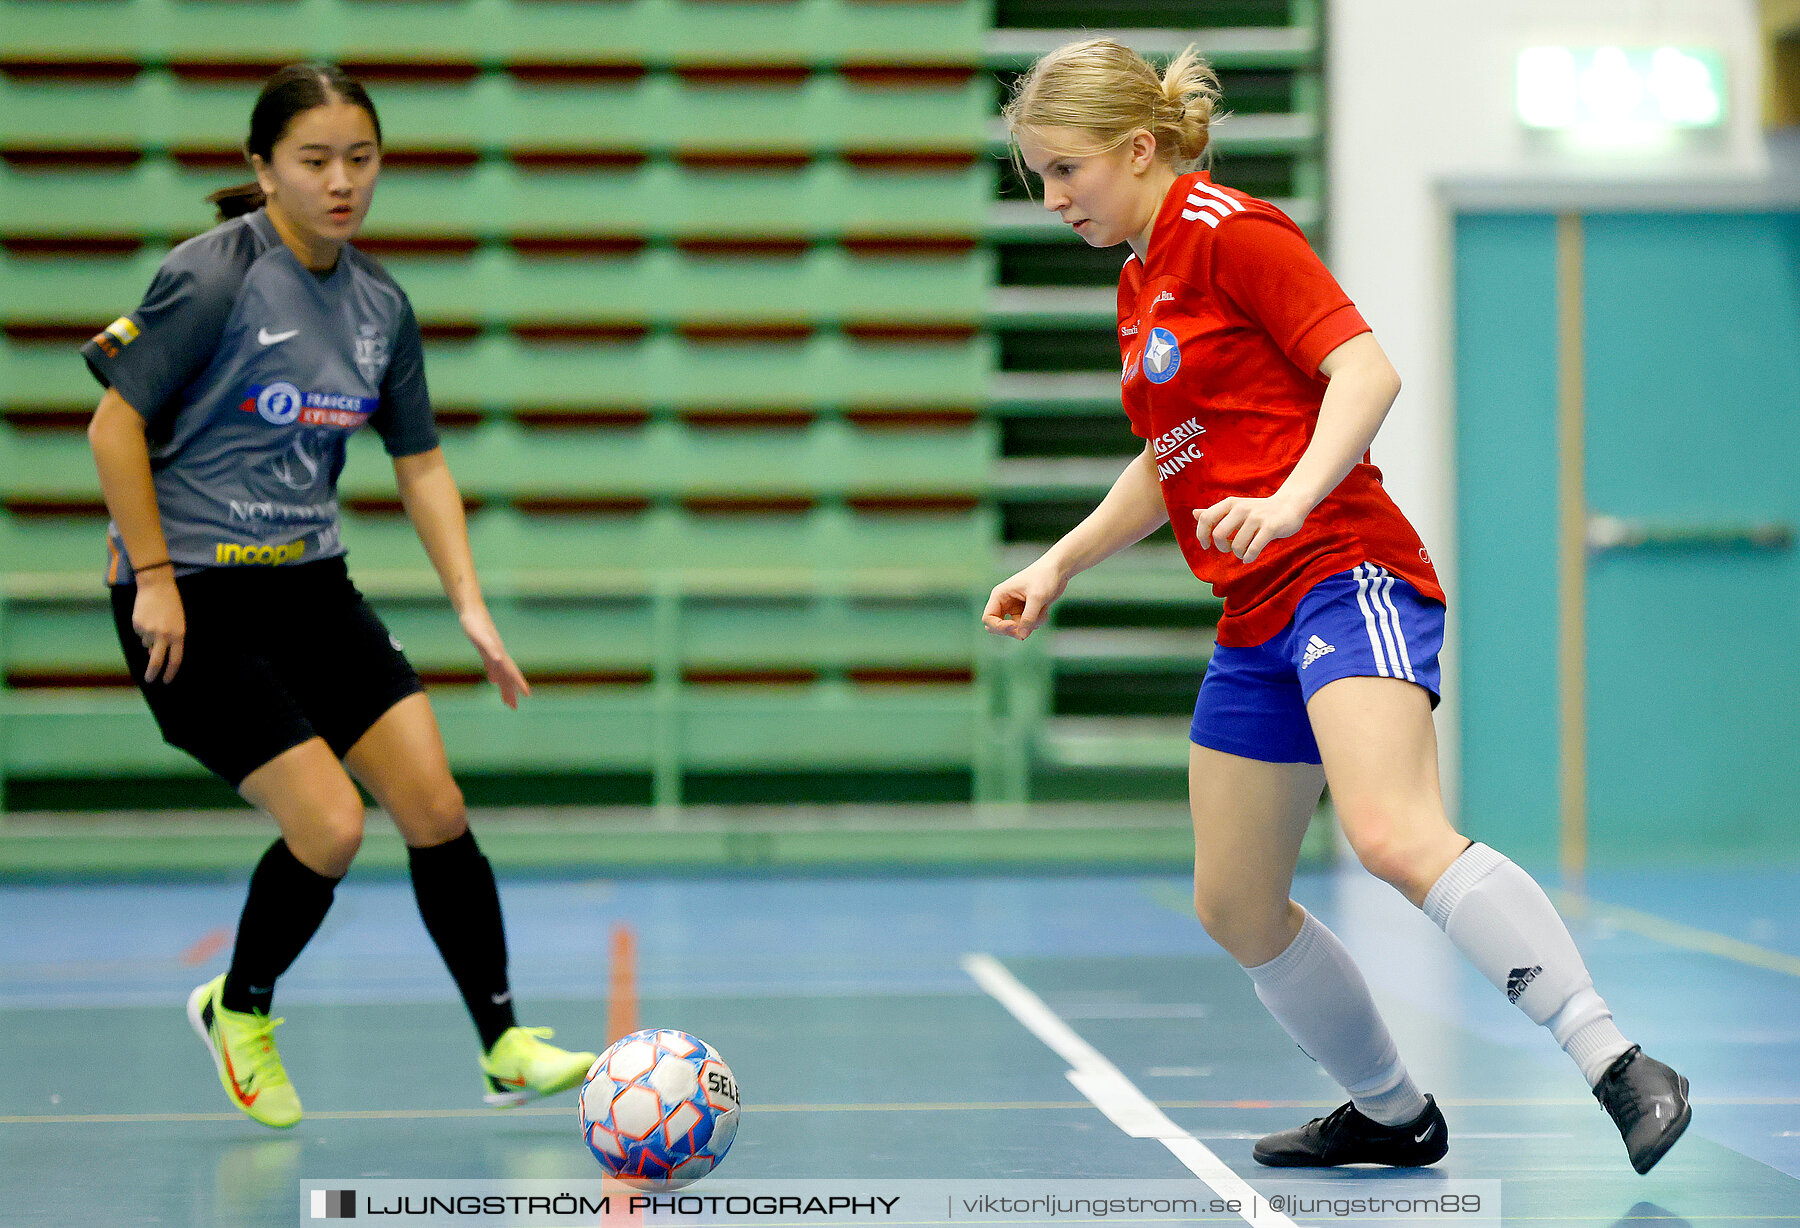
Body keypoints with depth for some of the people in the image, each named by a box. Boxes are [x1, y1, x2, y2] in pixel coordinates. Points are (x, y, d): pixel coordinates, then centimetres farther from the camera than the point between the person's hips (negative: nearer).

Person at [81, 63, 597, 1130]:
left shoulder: (381, 302, 5)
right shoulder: (214, 274, -15)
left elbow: (421, 462, 12)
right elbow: (116, 425, -12)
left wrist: (470, 602, 4)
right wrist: (154, 577, -14)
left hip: (311, 583, 6)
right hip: (193, 599, -6)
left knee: (436, 807, -3)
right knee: (329, 823, -13)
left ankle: (505, 1045, 9)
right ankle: (239, 1010, 14)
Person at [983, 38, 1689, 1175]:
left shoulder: (1230, 229, -6)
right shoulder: (1143, 280, 20)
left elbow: (1367, 368, -16)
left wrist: (1288, 500, -29)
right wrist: (1059, 565, 25)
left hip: (1345, 572, -10)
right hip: (1259, 619, 10)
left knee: (1396, 836, -30)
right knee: (1234, 906, 10)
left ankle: (1622, 1070, -30)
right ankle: (1393, 1113, 26)